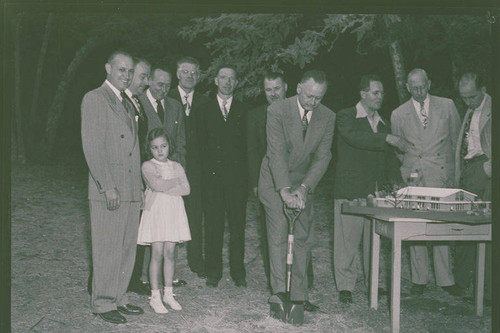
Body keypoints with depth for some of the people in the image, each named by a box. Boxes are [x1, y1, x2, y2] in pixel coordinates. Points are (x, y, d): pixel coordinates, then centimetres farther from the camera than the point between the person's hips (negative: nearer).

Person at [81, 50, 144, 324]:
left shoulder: (127, 104, 20)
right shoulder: (94, 99, -5)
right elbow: (91, 146, -13)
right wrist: (107, 186, -18)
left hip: (130, 190, 8)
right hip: (107, 191, -8)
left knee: (127, 248, 11)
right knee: (107, 250, -1)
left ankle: (119, 298, 23)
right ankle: (103, 304, 12)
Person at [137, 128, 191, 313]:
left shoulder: (176, 167, 11)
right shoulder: (147, 166, -1)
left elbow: (186, 189, -2)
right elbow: (156, 184, -19)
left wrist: (164, 188, -12)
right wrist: (176, 181, -6)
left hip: (174, 212, 4)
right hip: (156, 212, -3)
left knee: (170, 254, 6)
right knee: (157, 254, -3)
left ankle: (168, 293, 17)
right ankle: (155, 296, 5)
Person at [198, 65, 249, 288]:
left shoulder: (243, 110, 10)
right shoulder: (205, 109, 10)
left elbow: (249, 144, 6)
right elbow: (200, 144, 7)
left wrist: (248, 174, -2)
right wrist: (205, 170, -2)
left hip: (237, 175, 0)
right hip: (211, 176, 0)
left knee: (237, 225, 3)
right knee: (213, 225, 3)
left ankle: (238, 271, 15)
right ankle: (213, 272, 14)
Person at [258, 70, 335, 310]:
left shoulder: (327, 117, -5)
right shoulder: (277, 110, -17)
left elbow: (323, 156, -8)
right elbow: (277, 153, -23)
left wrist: (304, 187, -21)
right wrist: (285, 189, -32)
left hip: (304, 183, 4)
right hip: (275, 181, -4)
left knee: (303, 238, 4)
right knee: (279, 235, -11)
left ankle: (299, 295, 11)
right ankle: (279, 290, -7)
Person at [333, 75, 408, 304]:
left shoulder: (382, 123, 19)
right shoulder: (345, 117, 0)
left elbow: (389, 157, 19)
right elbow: (354, 137, -21)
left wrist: (396, 182, 3)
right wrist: (387, 138, -30)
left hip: (377, 190, 5)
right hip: (350, 189, -5)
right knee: (347, 238, -3)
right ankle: (345, 286, 7)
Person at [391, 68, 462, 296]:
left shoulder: (447, 106, 6)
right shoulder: (398, 114, 8)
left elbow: (456, 138, 14)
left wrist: (452, 167, 10)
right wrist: (408, 166, 4)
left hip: (442, 176, 0)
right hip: (414, 178, 1)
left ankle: (445, 279, 13)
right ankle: (419, 279, 13)